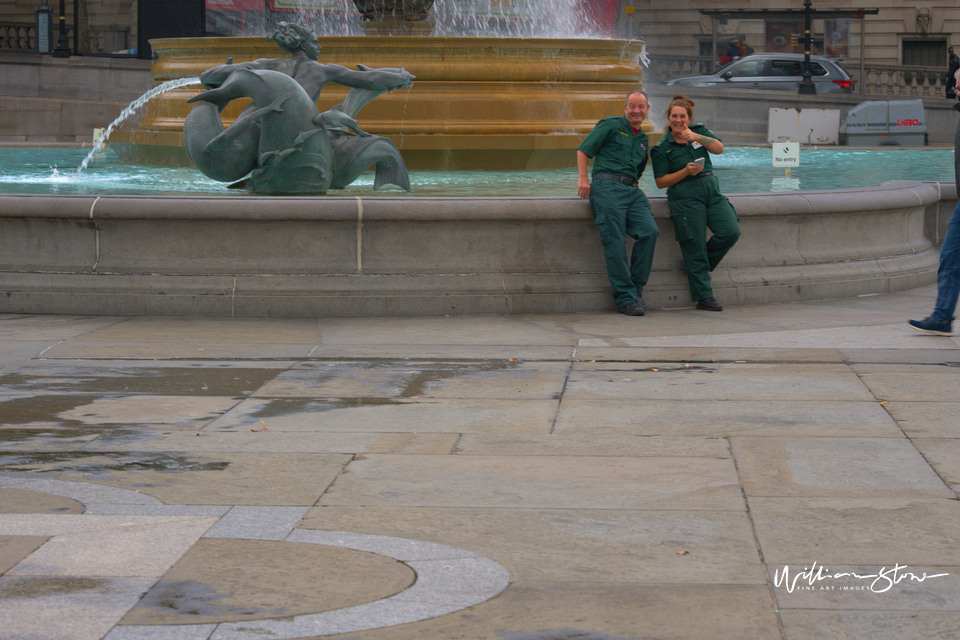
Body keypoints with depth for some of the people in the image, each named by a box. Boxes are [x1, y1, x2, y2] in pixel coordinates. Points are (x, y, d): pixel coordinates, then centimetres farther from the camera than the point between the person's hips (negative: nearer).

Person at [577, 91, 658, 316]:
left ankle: (636, 288, -5)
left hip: (632, 190, 6)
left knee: (649, 231, -16)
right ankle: (625, 297, -10)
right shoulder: (611, 125, 7)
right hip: (607, 186, -6)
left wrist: (633, 184, 16)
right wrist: (583, 179, -9)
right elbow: (583, 150, 2)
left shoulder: (643, 140, 26)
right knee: (615, 241, -13)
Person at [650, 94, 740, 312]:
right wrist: (686, 172, -14)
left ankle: (701, 265, 12)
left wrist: (696, 137, -20)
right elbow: (661, 181, -1)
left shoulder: (700, 131, 10)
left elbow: (719, 148, -7)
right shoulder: (662, 147, 2)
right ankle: (704, 297, 0)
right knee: (695, 248, -6)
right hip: (686, 198, -4)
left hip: (712, 192, 4)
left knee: (731, 232, -12)